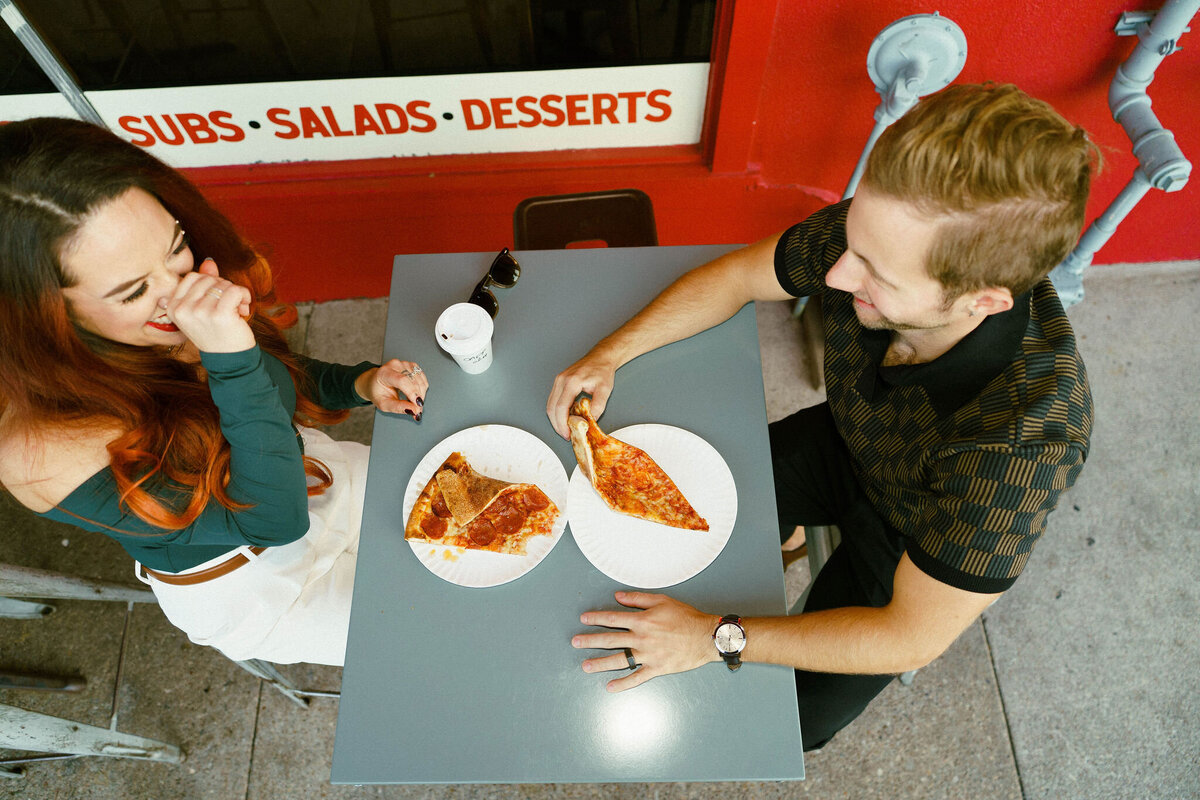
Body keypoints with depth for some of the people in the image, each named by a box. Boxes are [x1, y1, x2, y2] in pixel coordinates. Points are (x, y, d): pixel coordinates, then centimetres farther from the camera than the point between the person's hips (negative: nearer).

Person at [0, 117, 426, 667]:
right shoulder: (45, 456, -37)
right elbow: (273, 520, -35)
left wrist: (360, 383, -16)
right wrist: (231, 361, -47)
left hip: (320, 475, 5)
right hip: (252, 583, -5)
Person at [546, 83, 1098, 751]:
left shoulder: (1030, 432, -42)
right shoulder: (876, 233, -31)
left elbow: (913, 639, -32)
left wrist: (718, 639, -32)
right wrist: (611, 353, -23)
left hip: (918, 540, -3)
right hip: (844, 444, 4)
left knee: (798, 714, -7)